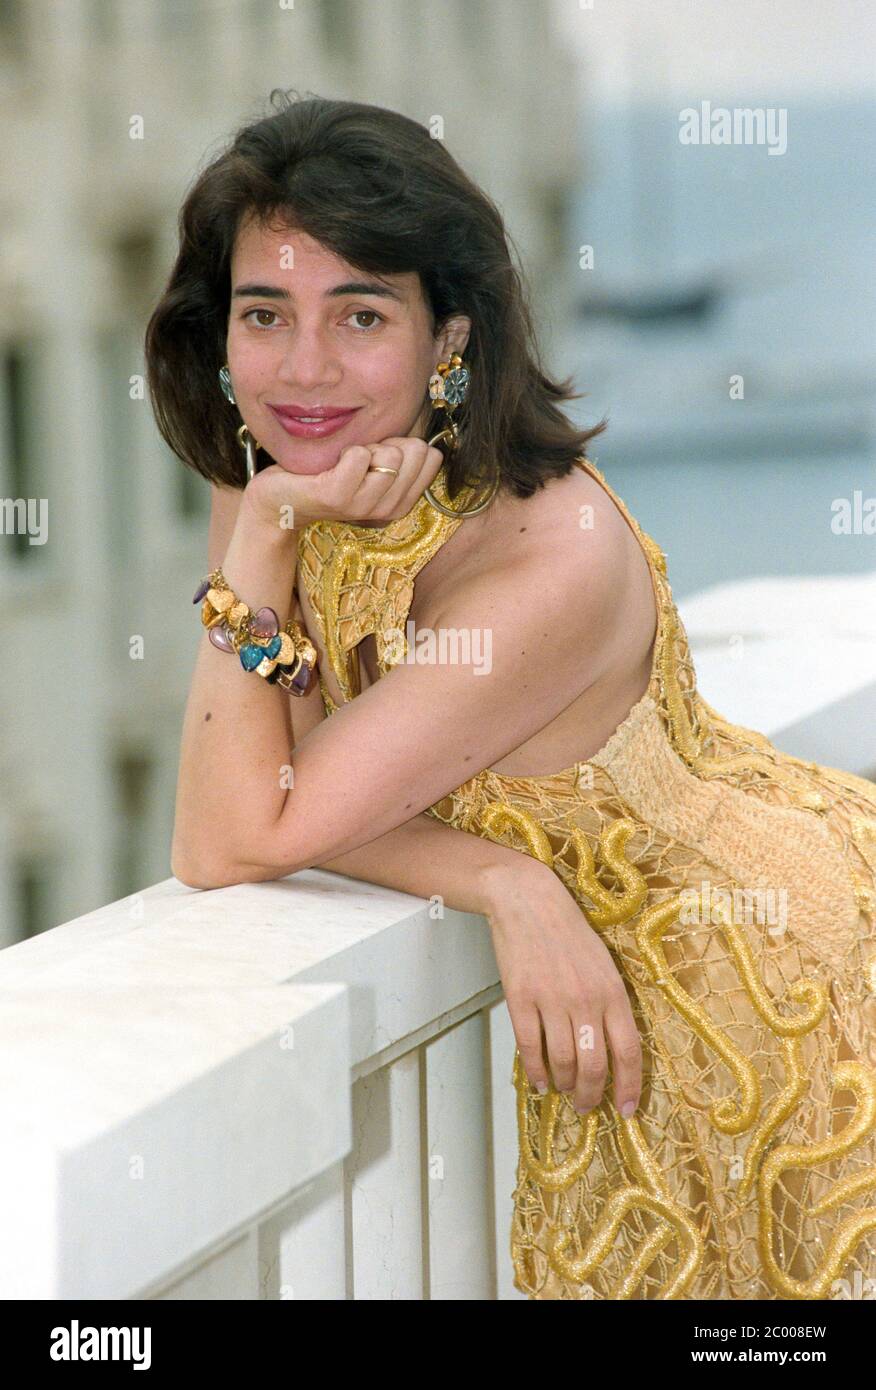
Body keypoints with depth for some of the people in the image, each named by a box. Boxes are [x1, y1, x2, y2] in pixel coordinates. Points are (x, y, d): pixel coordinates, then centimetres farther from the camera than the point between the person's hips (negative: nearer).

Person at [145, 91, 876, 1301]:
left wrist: (260, 539, -31)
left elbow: (233, 845, -31)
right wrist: (507, 884, -29)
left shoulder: (553, 559, -33)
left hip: (776, 979, -6)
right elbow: (277, 789, -14)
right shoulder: (266, 482, -11)